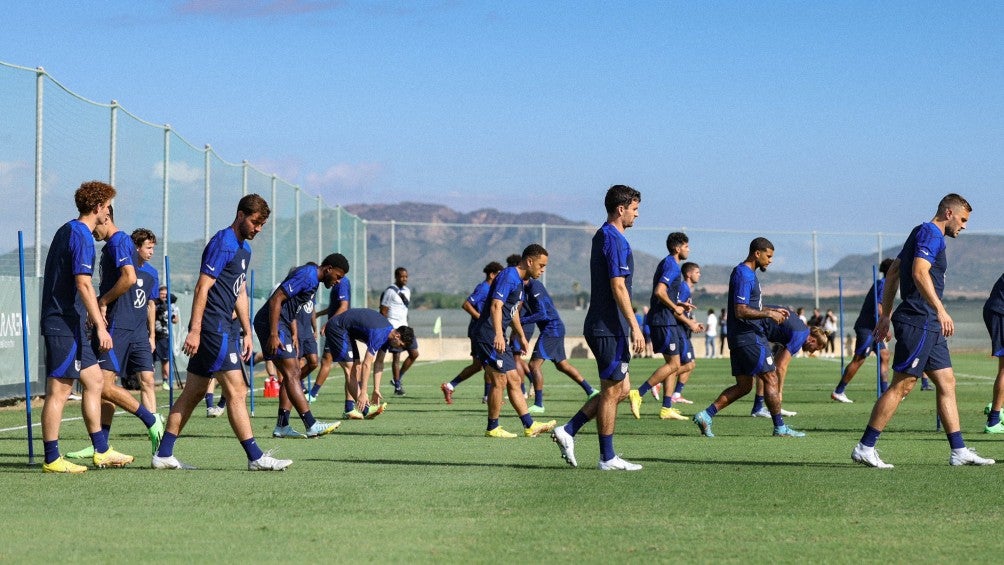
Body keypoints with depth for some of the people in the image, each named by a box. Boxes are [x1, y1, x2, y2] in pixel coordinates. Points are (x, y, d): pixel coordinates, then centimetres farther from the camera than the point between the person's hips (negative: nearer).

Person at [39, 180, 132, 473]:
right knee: (59, 390, -6)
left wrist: (91, 314, 31)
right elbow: (83, 284, -21)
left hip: (70, 324, 10)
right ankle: (51, 459, -3)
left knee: (94, 380, 13)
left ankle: (101, 451, 17)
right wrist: (100, 326, -21)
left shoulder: (67, 231, 17)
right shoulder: (81, 236, -14)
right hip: (65, 325, -10)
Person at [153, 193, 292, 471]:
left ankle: (163, 454, 13)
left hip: (225, 327, 10)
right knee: (236, 391, -10)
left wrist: (247, 332, 22)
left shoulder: (244, 248, 18)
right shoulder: (222, 243, -12)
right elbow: (202, 287, -17)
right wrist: (194, 330, -21)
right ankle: (255, 457, -11)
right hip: (213, 326, -10)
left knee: (193, 392, 10)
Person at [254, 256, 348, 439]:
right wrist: (273, 335, -24)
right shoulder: (306, 276, -17)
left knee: (293, 374, 10)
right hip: (271, 324, -11)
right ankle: (312, 425, -17)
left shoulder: (313, 280, 16)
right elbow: (276, 300, -23)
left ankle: (281, 426, 10)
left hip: (281, 325, 11)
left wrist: (295, 335, 14)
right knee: (292, 374, -13)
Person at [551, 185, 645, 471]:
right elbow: (618, 287, -21)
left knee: (621, 388, 14)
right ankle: (607, 458, 4)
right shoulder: (615, 240, -15)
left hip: (599, 326, 10)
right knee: (612, 391, -2)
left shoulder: (602, 237, 17)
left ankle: (568, 431, 11)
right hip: (610, 329, -10)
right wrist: (635, 327, -20)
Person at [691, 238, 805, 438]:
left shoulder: (749, 274, 17)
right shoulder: (743, 275, -16)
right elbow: (741, 311, -22)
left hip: (739, 339, 10)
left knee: (743, 386, 9)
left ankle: (705, 415, 3)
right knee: (771, 379, -4)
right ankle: (780, 427, 2)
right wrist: (769, 314, -17)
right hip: (749, 337, -10)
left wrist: (773, 310, 18)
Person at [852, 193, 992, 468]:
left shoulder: (922, 234, 22)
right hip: (919, 322, -11)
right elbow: (919, 273, -24)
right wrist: (940, 310, -30)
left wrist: (886, 315, 24)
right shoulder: (930, 234, -9)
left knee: (947, 383, 9)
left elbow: (892, 272, 24)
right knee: (901, 386, -9)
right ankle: (865, 448, -6)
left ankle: (959, 451, 9)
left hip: (929, 326, 11)